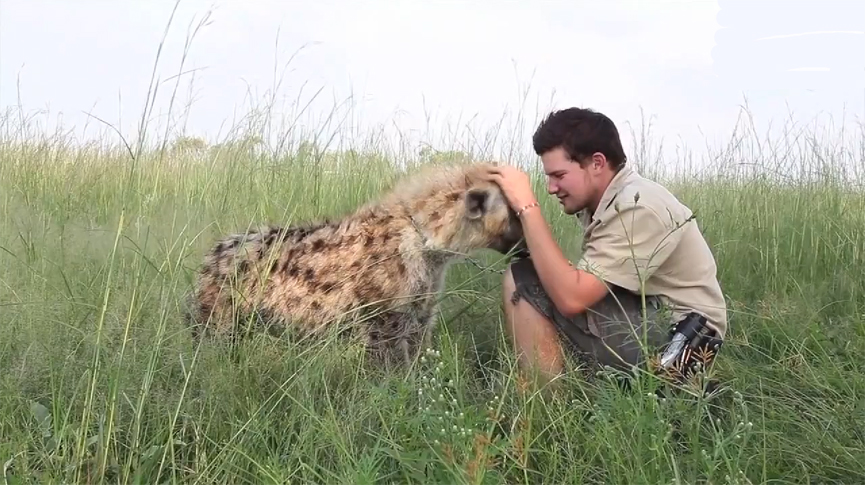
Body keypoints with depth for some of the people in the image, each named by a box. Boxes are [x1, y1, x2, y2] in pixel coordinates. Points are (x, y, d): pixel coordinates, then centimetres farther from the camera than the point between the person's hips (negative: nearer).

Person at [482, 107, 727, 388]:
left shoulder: (637, 207, -20)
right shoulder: (601, 203, 10)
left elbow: (571, 297, -27)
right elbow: (576, 288, 5)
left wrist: (527, 207, -23)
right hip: (652, 325, 10)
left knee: (522, 281, -16)